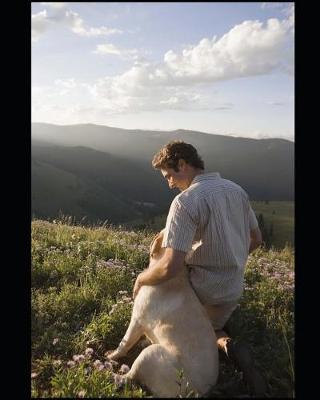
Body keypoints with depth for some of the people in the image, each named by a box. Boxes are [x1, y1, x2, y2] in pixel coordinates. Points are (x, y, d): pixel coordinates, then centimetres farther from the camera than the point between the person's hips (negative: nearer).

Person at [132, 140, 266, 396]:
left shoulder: (186, 201, -24)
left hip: (201, 290, -8)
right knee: (213, 326, 37)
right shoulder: (238, 190, -2)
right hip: (234, 290, 8)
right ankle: (222, 341, 9)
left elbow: (170, 267, -30)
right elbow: (256, 239, 10)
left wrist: (140, 279, -11)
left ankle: (221, 343, -5)